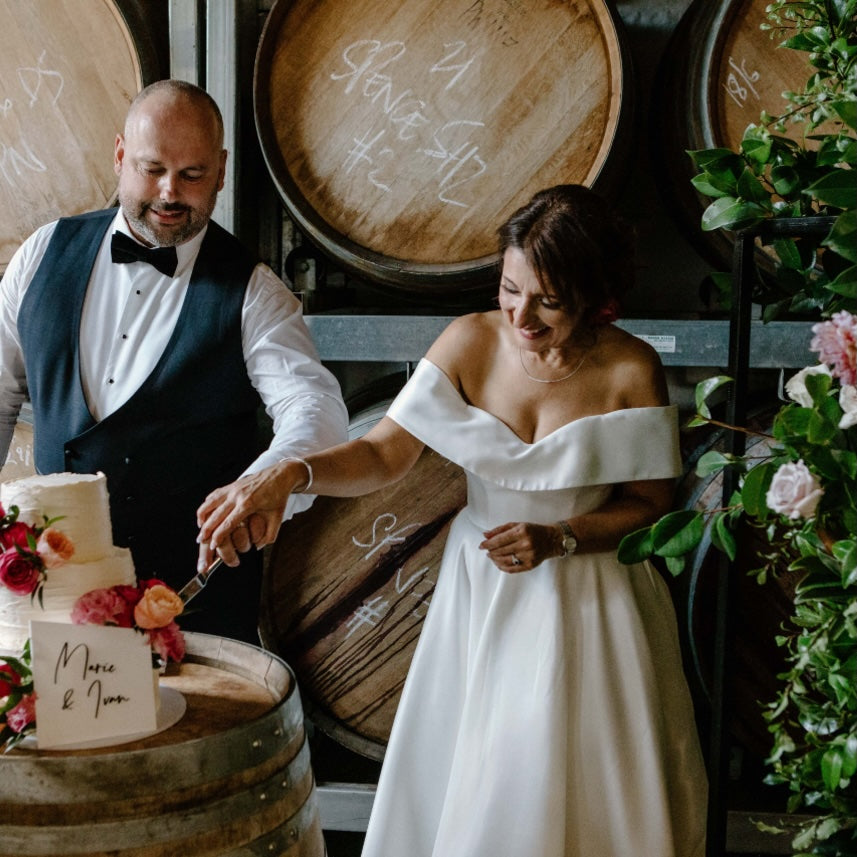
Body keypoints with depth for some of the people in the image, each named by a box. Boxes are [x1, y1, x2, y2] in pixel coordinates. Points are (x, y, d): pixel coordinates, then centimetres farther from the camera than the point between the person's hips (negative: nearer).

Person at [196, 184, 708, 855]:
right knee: (462, 783, 10)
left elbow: (651, 502, -3)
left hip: (589, 604, -2)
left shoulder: (630, 371, -13)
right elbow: (384, 453, -10)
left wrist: (556, 539, -17)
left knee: (573, 785, 5)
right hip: (480, 596, 2)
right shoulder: (471, 342, -9)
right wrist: (288, 474, -27)